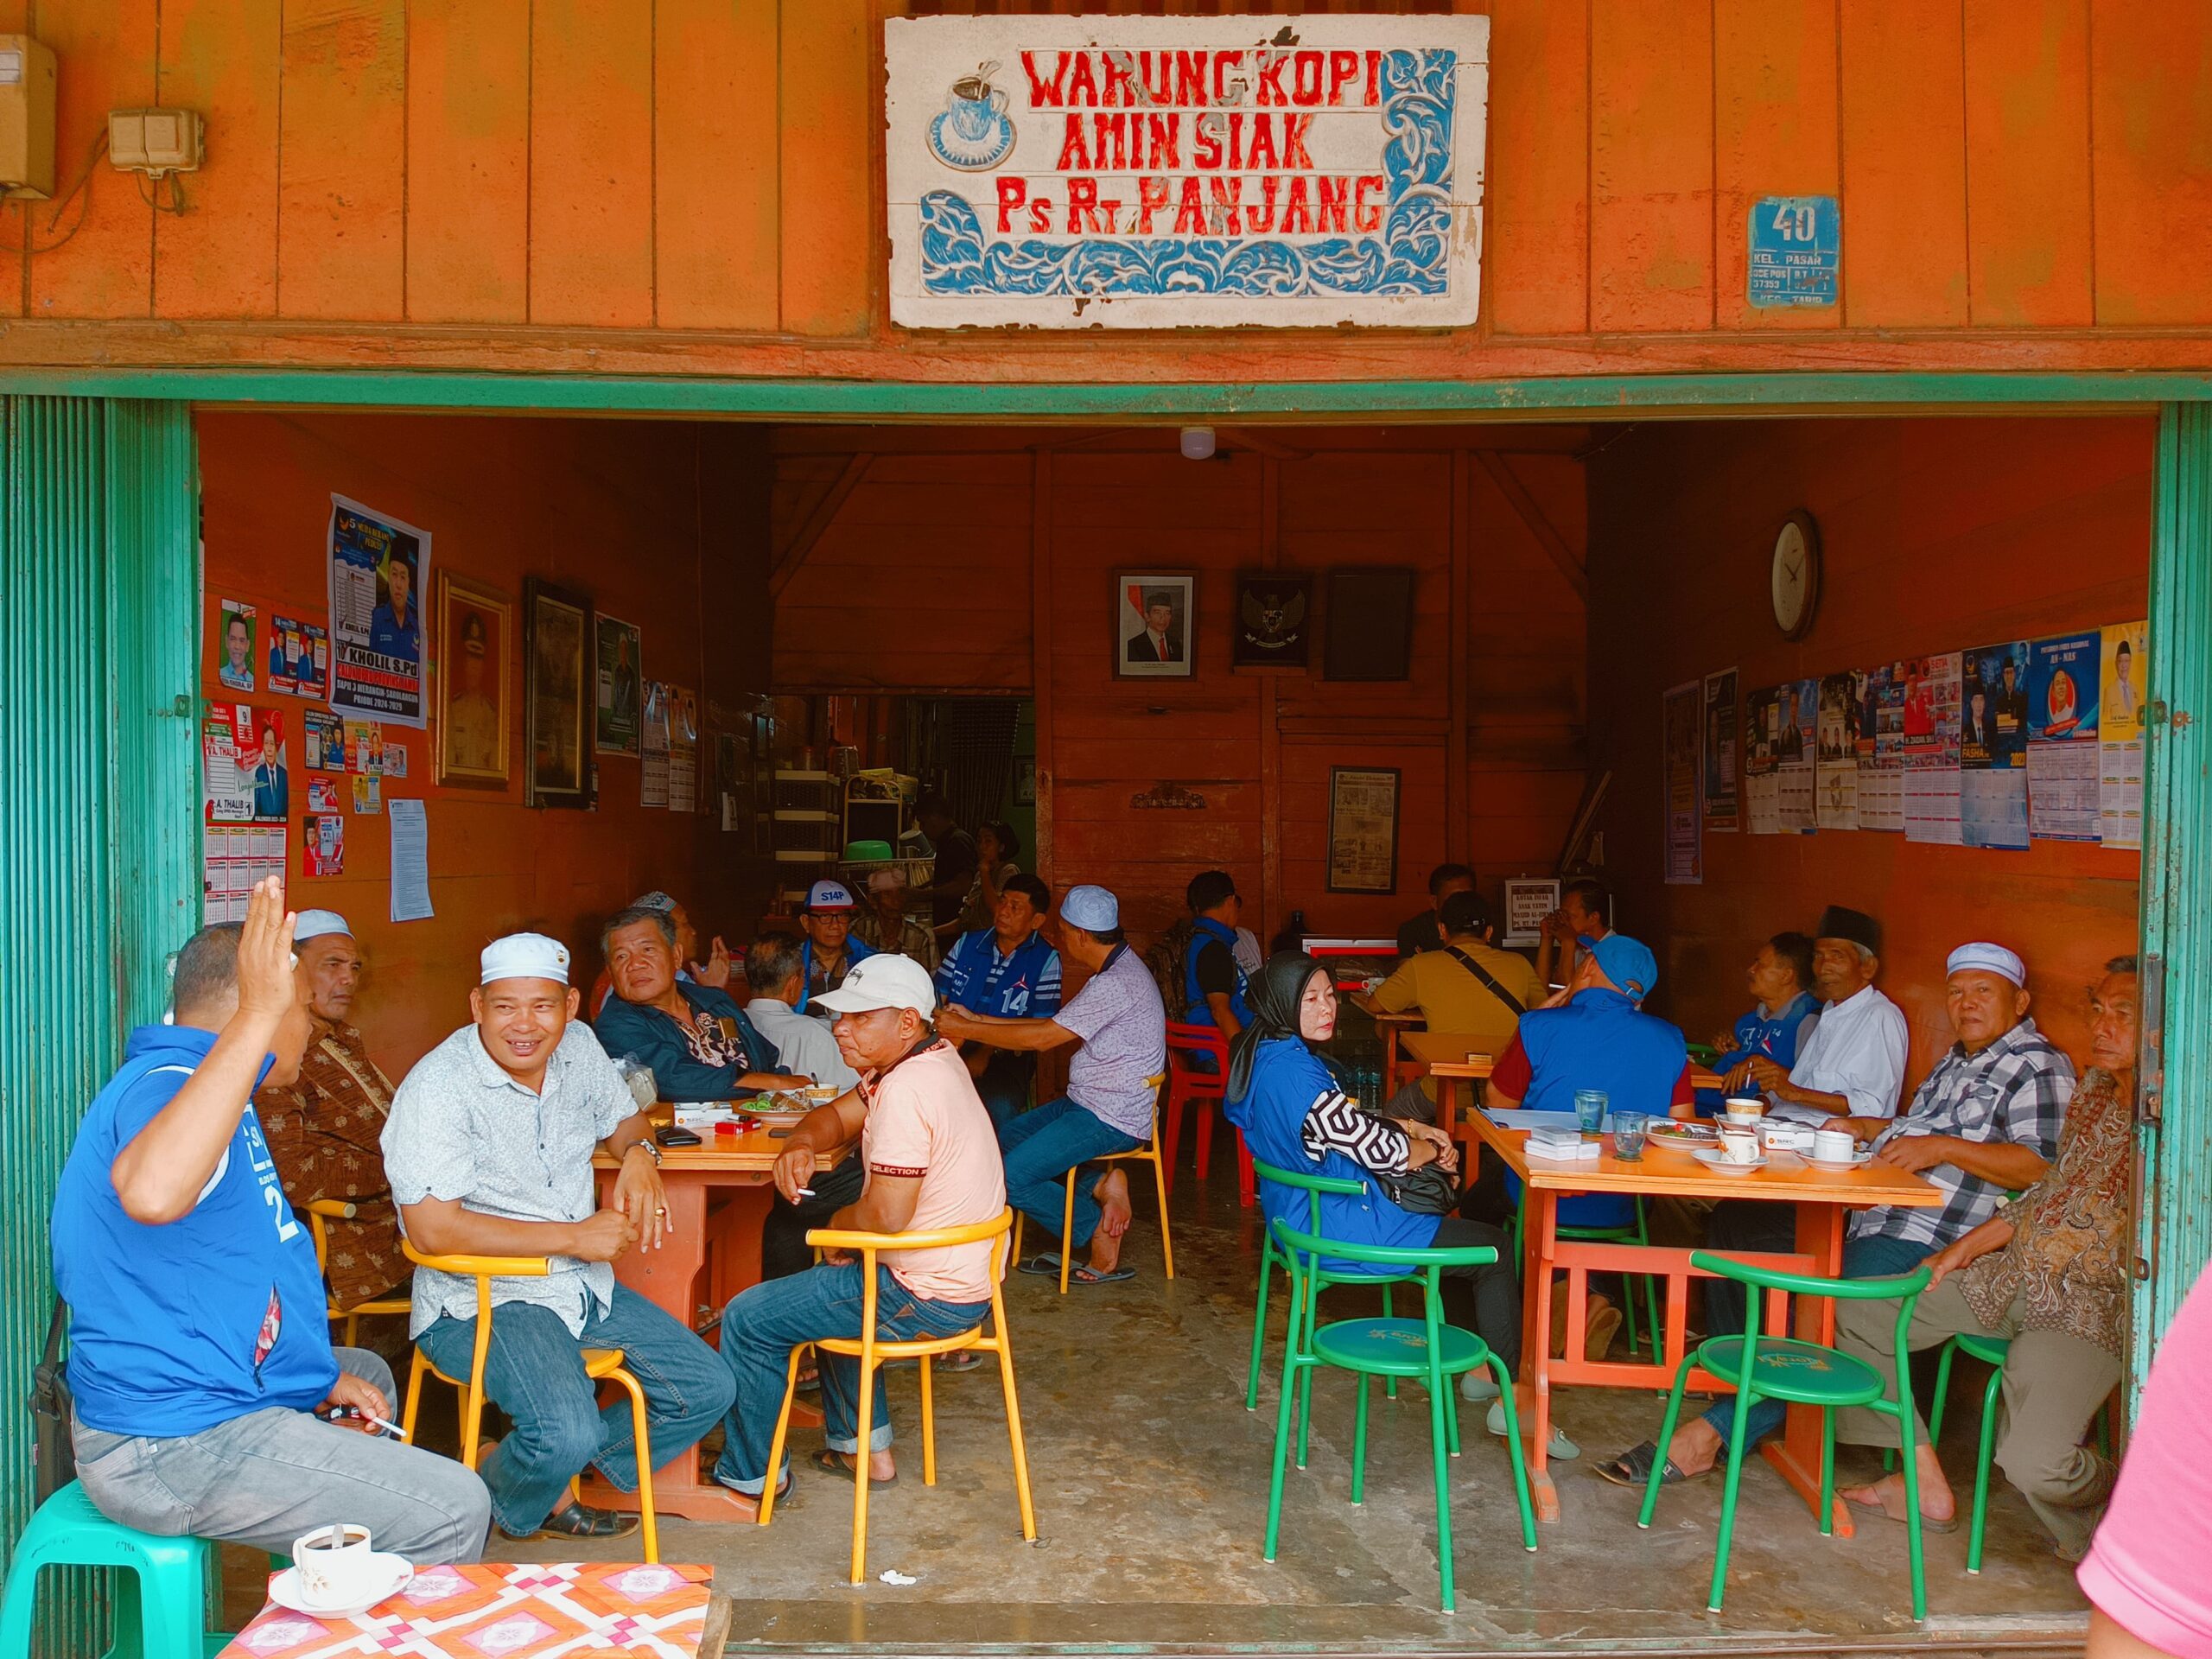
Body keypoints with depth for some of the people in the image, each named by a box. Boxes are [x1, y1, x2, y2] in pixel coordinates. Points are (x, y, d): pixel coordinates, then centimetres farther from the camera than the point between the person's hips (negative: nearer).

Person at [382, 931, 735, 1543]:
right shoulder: (437, 1089, -18)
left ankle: (555, 1481, 19)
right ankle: (490, 1504, 7)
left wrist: (639, 1154, -5)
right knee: (569, 1432, -28)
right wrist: (575, 1237, -22)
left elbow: (624, 1120, 22)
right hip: (481, 1301, -7)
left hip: (583, 1286, 7)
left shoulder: (579, 1048, 3)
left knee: (706, 1388, 4)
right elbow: (433, 1228, -25)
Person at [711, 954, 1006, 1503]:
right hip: (967, 1276, 10)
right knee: (831, 1283, 35)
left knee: (747, 1319, 3)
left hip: (926, 1297, -10)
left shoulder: (907, 1088, -25)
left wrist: (838, 1226, -7)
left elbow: (887, 1215, -28)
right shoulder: (933, 1059, 7)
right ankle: (864, 1448, 36)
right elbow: (837, 1114, 15)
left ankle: (748, 1474, 21)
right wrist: (801, 1145, -6)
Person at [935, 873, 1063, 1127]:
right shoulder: (967, 944, 14)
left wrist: (986, 1053, -13)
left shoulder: (1045, 960, 2)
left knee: (996, 1108, -34)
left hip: (1007, 1058, -3)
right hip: (955, 1050, 3)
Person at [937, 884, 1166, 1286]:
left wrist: (966, 1030, -13)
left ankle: (1101, 1236, 2)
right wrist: (977, 1020, 11)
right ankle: (1099, 1183, 2)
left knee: (1009, 1177, -13)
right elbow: (1053, 1026, 14)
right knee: (1009, 1134, 17)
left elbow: (1044, 1036, -23)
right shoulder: (1119, 969, 10)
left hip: (1113, 1119, -11)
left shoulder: (1115, 984, -23)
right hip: (1090, 1102, 11)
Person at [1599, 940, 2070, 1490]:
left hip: (1921, 1239, -10)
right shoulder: (1957, 1060, 23)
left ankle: (1713, 1433, -24)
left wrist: (1945, 1147, -24)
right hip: (1869, 1214, 10)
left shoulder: (2037, 1067, -5)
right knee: (1734, 1222, 6)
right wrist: (1866, 1126, 15)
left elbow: (2043, 1167, -18)